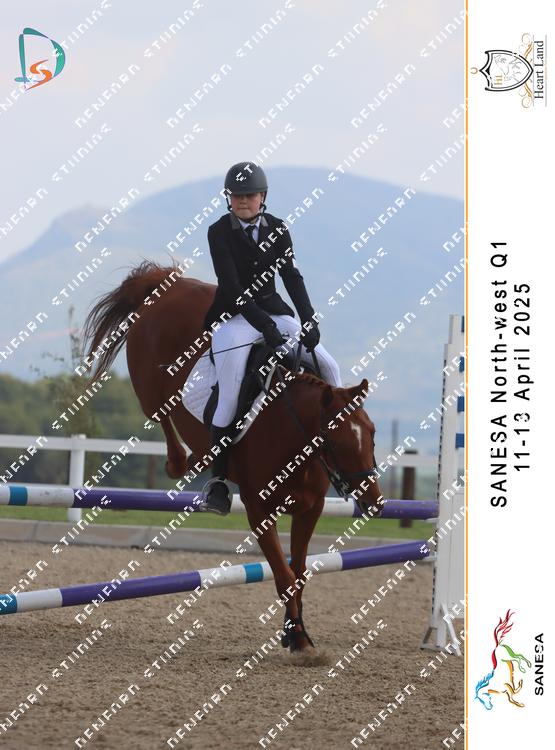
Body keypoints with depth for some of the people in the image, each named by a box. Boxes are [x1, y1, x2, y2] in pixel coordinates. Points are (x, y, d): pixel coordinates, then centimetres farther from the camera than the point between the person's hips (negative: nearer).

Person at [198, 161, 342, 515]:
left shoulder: (277, 229, 2)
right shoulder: (219, 232, -10)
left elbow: (292, 276, -5)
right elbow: (232, 287, -18)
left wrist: (309, 320, -19)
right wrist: (265, 326, -27)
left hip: (273, 310, 5)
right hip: (234, 314, -5)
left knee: (329, 367, -6)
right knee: (229, 397, -19)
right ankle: (219, 480, -12)